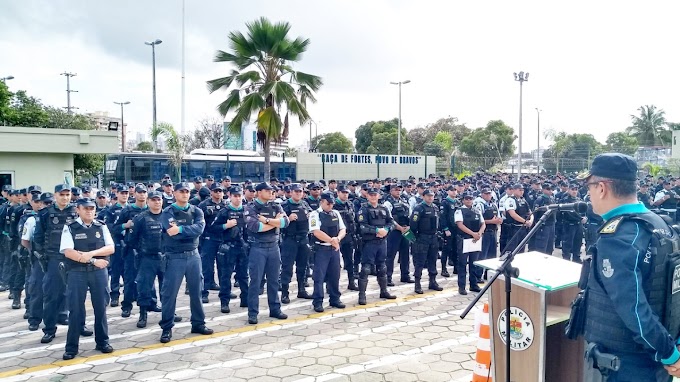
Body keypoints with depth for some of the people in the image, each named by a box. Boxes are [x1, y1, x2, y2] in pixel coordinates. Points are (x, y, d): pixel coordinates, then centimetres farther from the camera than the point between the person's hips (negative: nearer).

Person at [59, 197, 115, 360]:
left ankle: (102, 341, 21)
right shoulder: (69, 228, 0)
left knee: (100, 307, 8)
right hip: (77, 273, -2)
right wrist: (93, 261, -13)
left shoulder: (101, 227, 7)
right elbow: (68, 252, -10)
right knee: (76, 309, 1)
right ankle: (71, 347, 12)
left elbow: (111, 248, 0)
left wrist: (91, 253, -16)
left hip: (99, 272, 2)